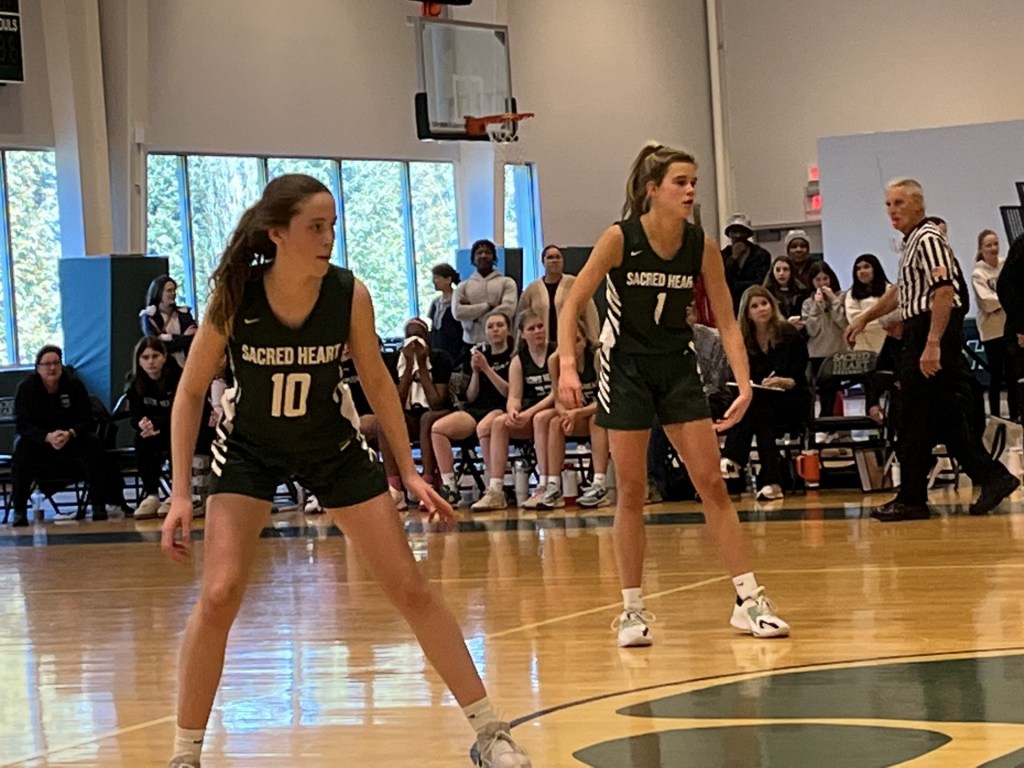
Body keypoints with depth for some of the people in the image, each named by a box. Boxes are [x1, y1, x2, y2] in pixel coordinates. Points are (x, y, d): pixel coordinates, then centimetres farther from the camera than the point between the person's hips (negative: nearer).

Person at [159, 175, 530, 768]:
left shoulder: (349, 294, -20)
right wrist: (180, 494, -17)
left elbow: (377, 381, -4)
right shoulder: (234, 297, -24)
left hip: (335, 446, 1)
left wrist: (409, 472, -5)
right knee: (219, 596, -16)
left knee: (411, 588, -1)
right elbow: (191, 392, -12)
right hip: (250, 450, -1)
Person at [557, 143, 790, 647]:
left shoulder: (701, 246, -7)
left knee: (712, 483, -1)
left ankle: (749, 600, 1)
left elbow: (727, 322, -3)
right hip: (626, 368, -3)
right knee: (631, 491, 0)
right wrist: (567, 365, -25)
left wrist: (744, 384, -13)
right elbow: (572, 304, -12)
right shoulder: (620, 238, -15)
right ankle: (632, 610, 9)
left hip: (678, 367, 3)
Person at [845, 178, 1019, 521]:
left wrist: (933, 345, -28)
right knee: (948, 416, 10)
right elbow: (902, 291, 31)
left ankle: (911, 499, 2)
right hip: (921, 334, 10)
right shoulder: (914, 242, 18)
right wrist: (865, 318, 34)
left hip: (931, 332, -10)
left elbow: (944, 292, -23)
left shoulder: (928, 239, -13)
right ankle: (992, 478, 10)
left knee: (915, 420, -4)